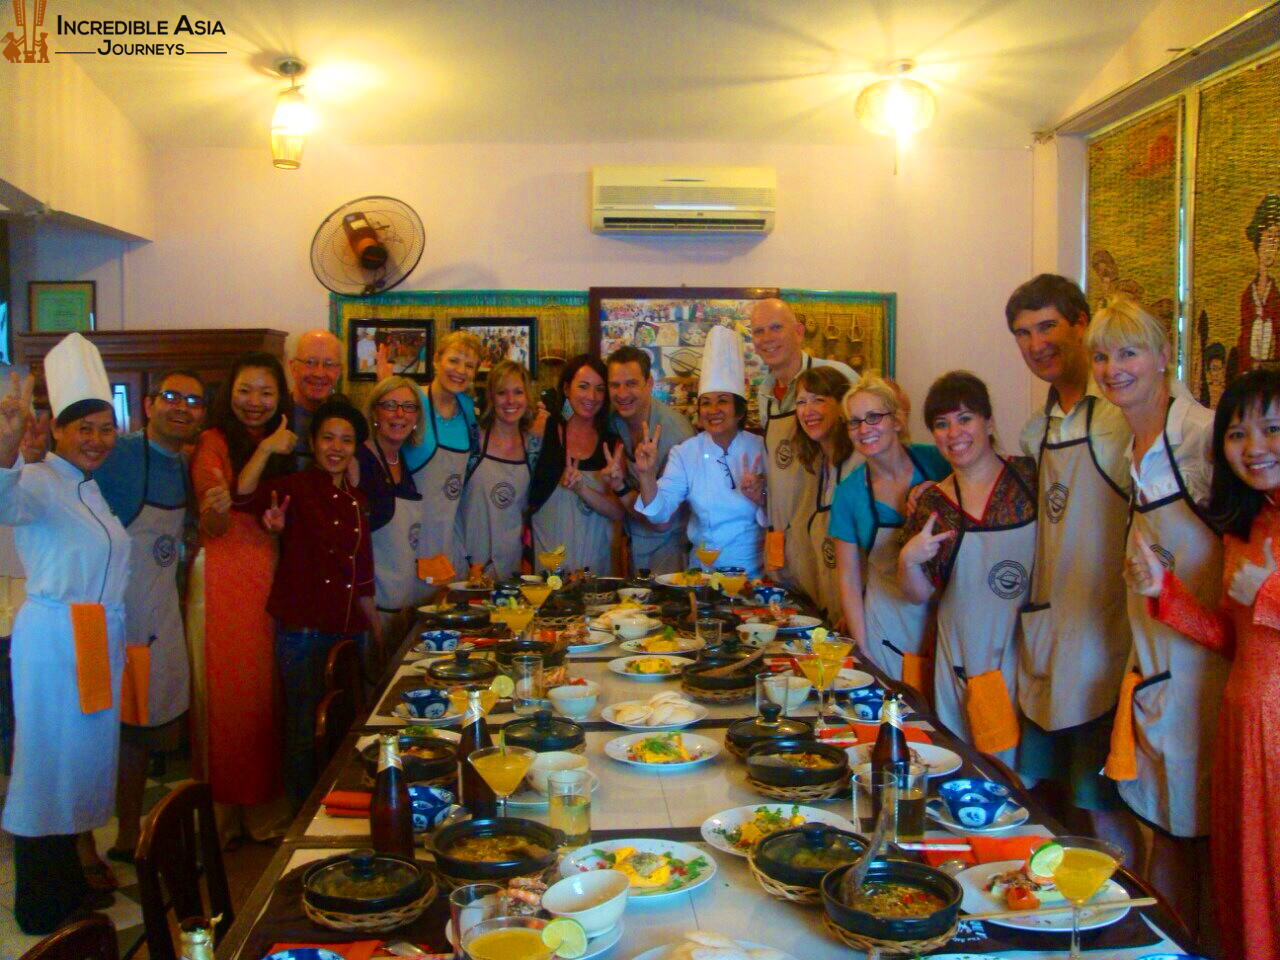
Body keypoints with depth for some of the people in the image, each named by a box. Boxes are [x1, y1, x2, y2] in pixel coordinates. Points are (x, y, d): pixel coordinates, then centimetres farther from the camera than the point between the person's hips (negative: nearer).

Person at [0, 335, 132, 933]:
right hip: (53, 637, -8)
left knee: (82, 758, 16)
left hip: (101, 641, 8)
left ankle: (69, 885, 31)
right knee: (48, 761, 0)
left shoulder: (93, 489, 14)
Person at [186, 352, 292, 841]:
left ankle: (264, 808, 21)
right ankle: (220, 813, 13)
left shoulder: (281, 447, 11)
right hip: (221, 576, -5)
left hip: (269, 579, 5)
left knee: (265, 690, 8)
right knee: (223, 692, 0)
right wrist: (216, 509, -35)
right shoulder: (214, 442, -6)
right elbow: (211, 528, -14)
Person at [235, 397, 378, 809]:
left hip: (350, 631, 6)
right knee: (306, 732, 3)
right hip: (304, 632, -6)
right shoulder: (296, 488, -5)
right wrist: (265, 448, -34)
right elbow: (242, 496, -27)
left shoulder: (355, 499, 12)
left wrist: (376, 630, 18)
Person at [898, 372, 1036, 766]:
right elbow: (919, 594, 4)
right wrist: (908, 560, -15)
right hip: (965, 660, 1)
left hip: (1028, 651, -1)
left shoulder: (1029, 475, -3)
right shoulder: (931, 503, 2)